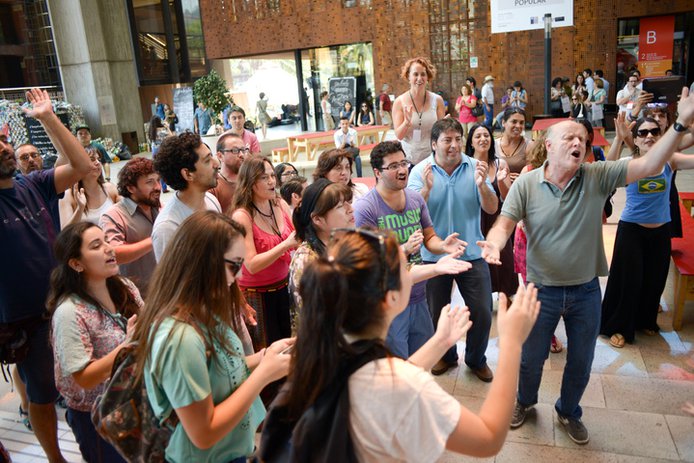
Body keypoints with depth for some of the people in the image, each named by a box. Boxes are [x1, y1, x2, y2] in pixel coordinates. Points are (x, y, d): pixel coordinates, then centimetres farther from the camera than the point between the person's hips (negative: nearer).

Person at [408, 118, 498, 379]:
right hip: (434, 254, 0)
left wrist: (481, 185, -27)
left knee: (482, 312, 5)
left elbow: (492, 209, -9)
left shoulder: (474, 168, -5)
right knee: (437, 313, 15)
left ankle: (476, 359, 30)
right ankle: (445, 355, 40)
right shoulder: (420, 171, -7)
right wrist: (426, 189, -33)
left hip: (472, 253, 1)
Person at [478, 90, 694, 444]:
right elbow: (505, 223, -15)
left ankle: (569, 412, 47)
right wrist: (494, 242, -38)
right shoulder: (526, 184, -11)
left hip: (586, 291, 2)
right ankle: (525, 402, 47)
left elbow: (649, 166, -15)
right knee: (531, 358, 17)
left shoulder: (598, 176, -8)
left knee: (581, 362, 19)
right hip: (542, 291, -2)